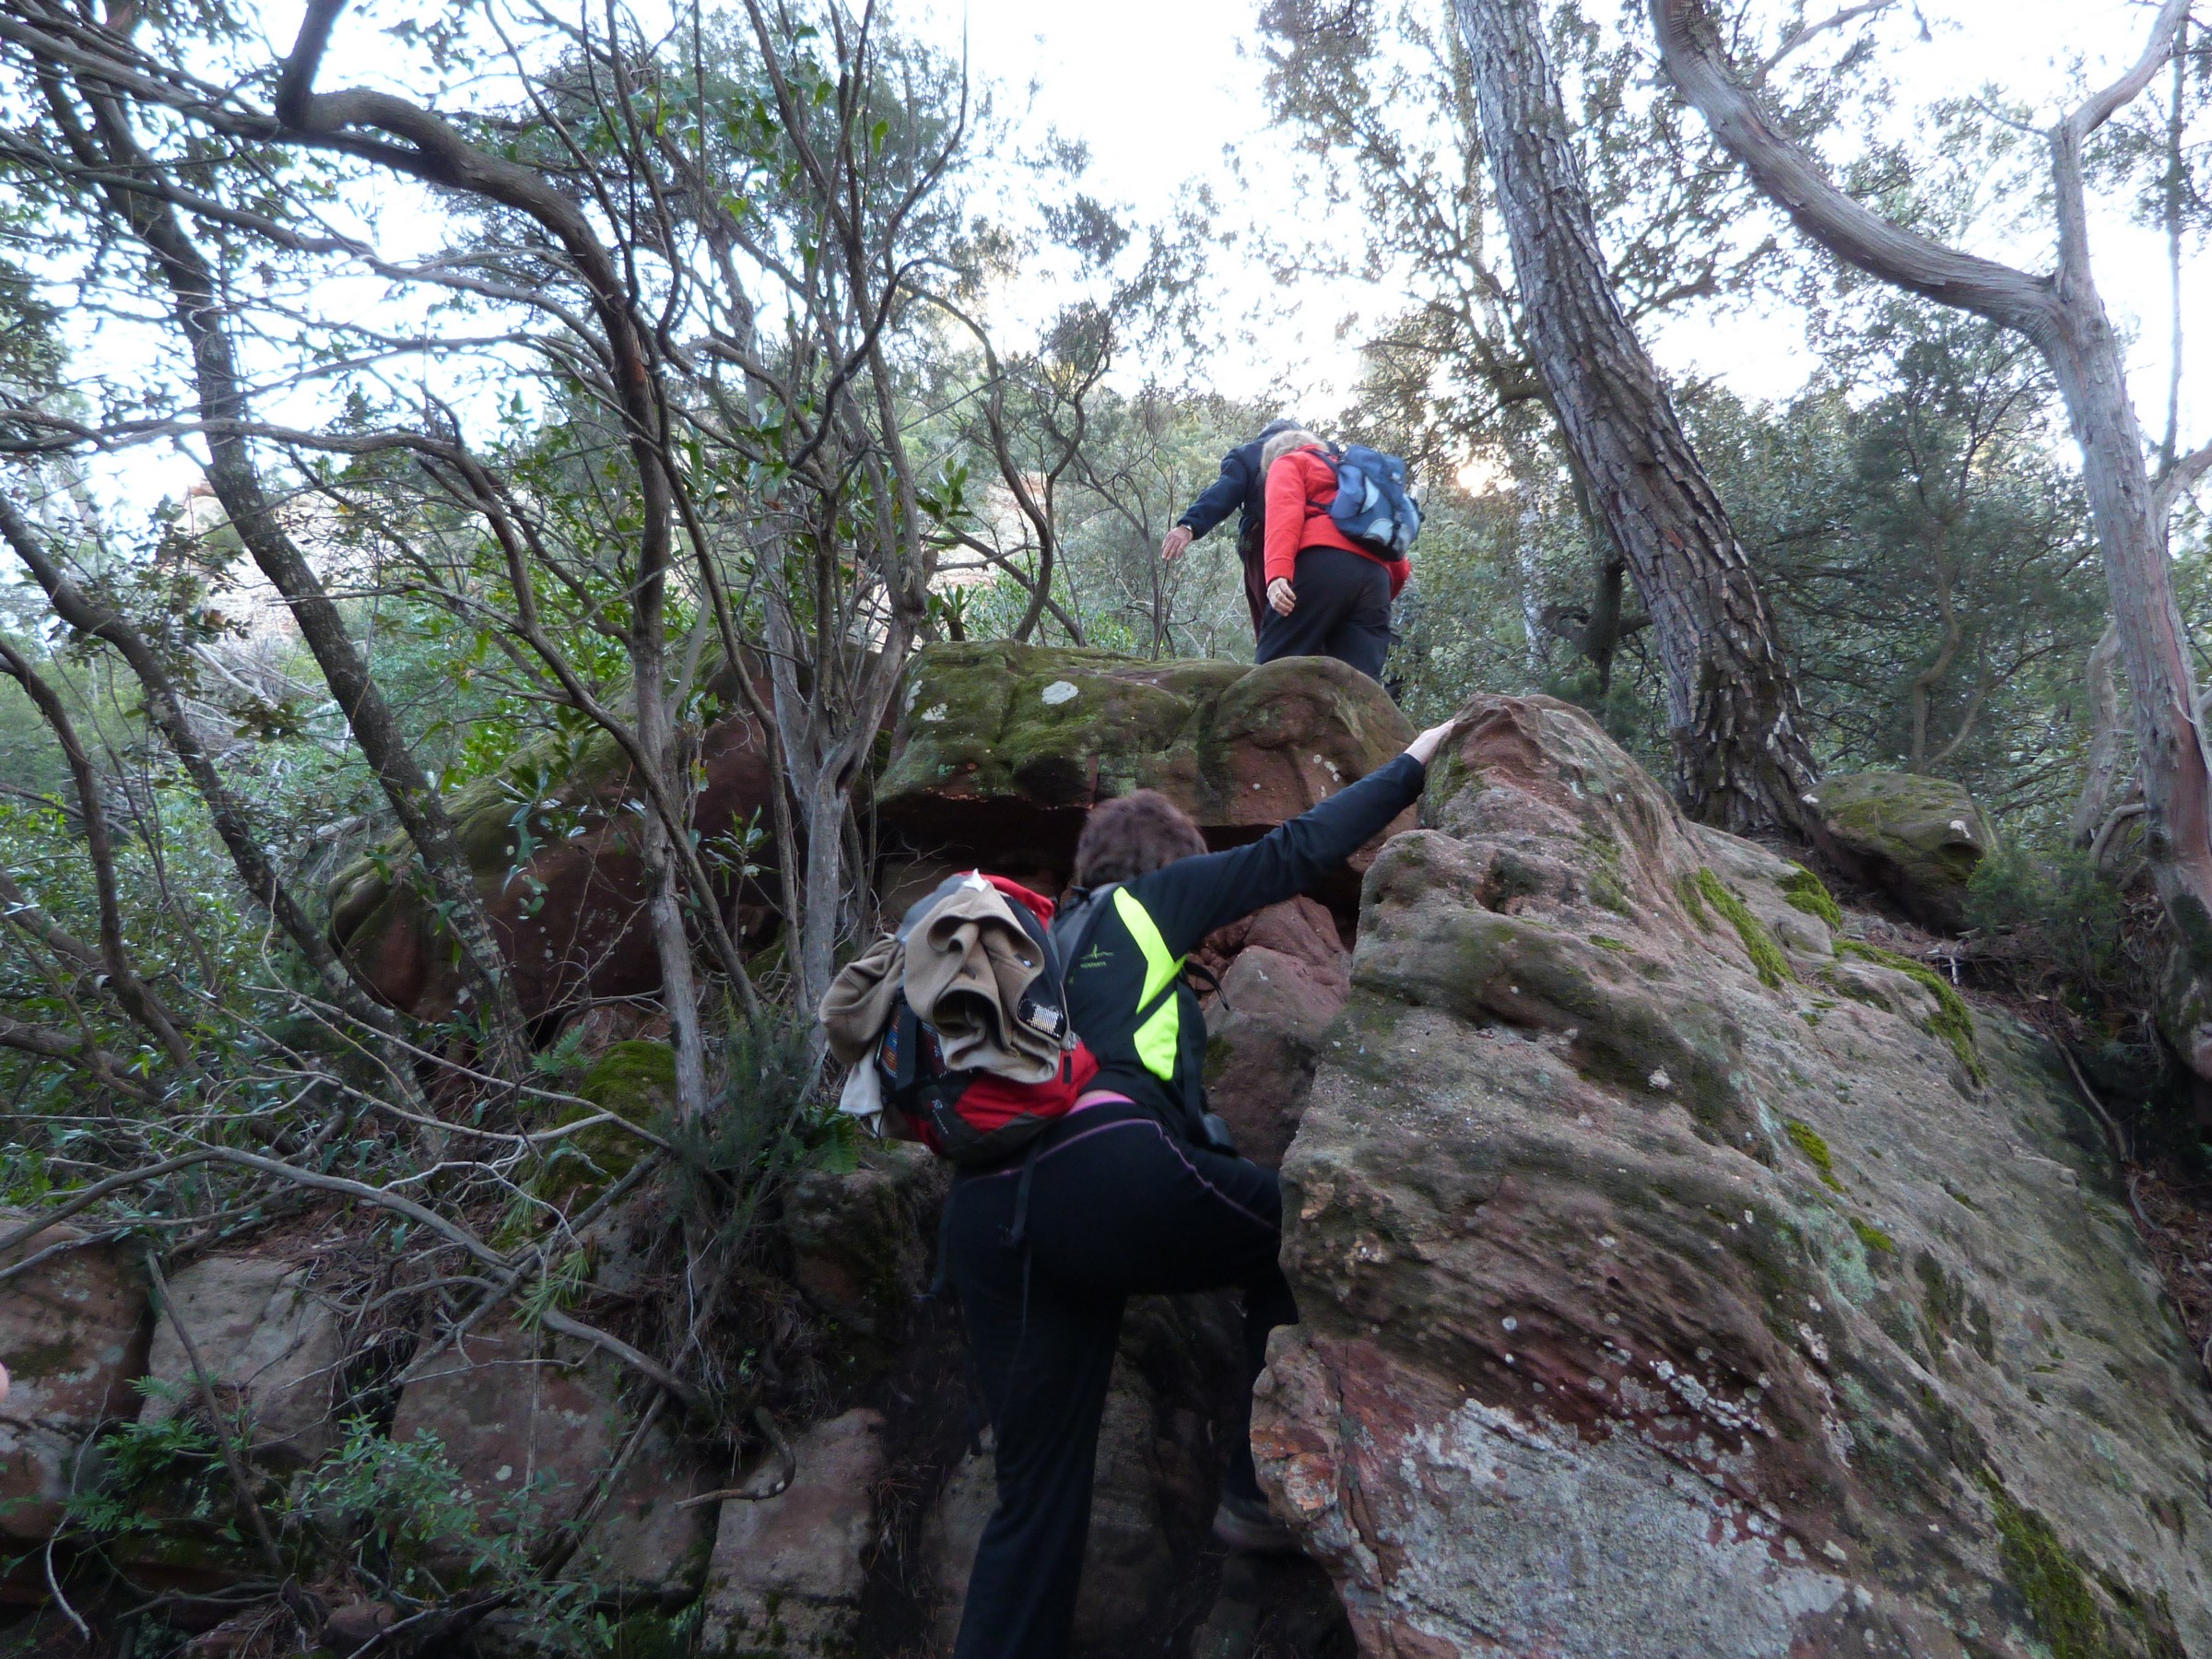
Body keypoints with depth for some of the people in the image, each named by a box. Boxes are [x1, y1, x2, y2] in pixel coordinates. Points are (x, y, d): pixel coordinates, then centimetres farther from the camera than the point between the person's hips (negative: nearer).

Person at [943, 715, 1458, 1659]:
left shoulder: (1043, 938, 32)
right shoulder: (1148, 899, 15)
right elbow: (1295, 854, 14)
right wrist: (1410, 767, 24)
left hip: (981, 1218, 7)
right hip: (1107, 1172, -6)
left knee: (1036, 1493, 14)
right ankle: (1264, 1491, 16)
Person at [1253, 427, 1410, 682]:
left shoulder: (1288, 463, 23)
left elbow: (1285, 511, -3)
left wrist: (1278, 574, -16)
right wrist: (1387, 593, 34)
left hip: (1324, 565, -5)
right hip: (1376, 575, 6)